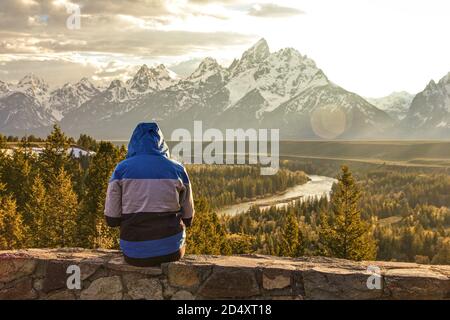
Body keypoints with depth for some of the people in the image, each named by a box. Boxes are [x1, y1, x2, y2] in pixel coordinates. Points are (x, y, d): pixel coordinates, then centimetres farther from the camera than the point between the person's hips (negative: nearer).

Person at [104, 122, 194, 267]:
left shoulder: (122, 168, -4)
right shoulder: (177, 169, -1)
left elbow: (112, 219, -3)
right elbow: (187, 218, 6)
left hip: (134, 254, 0)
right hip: (171, 250, 0)